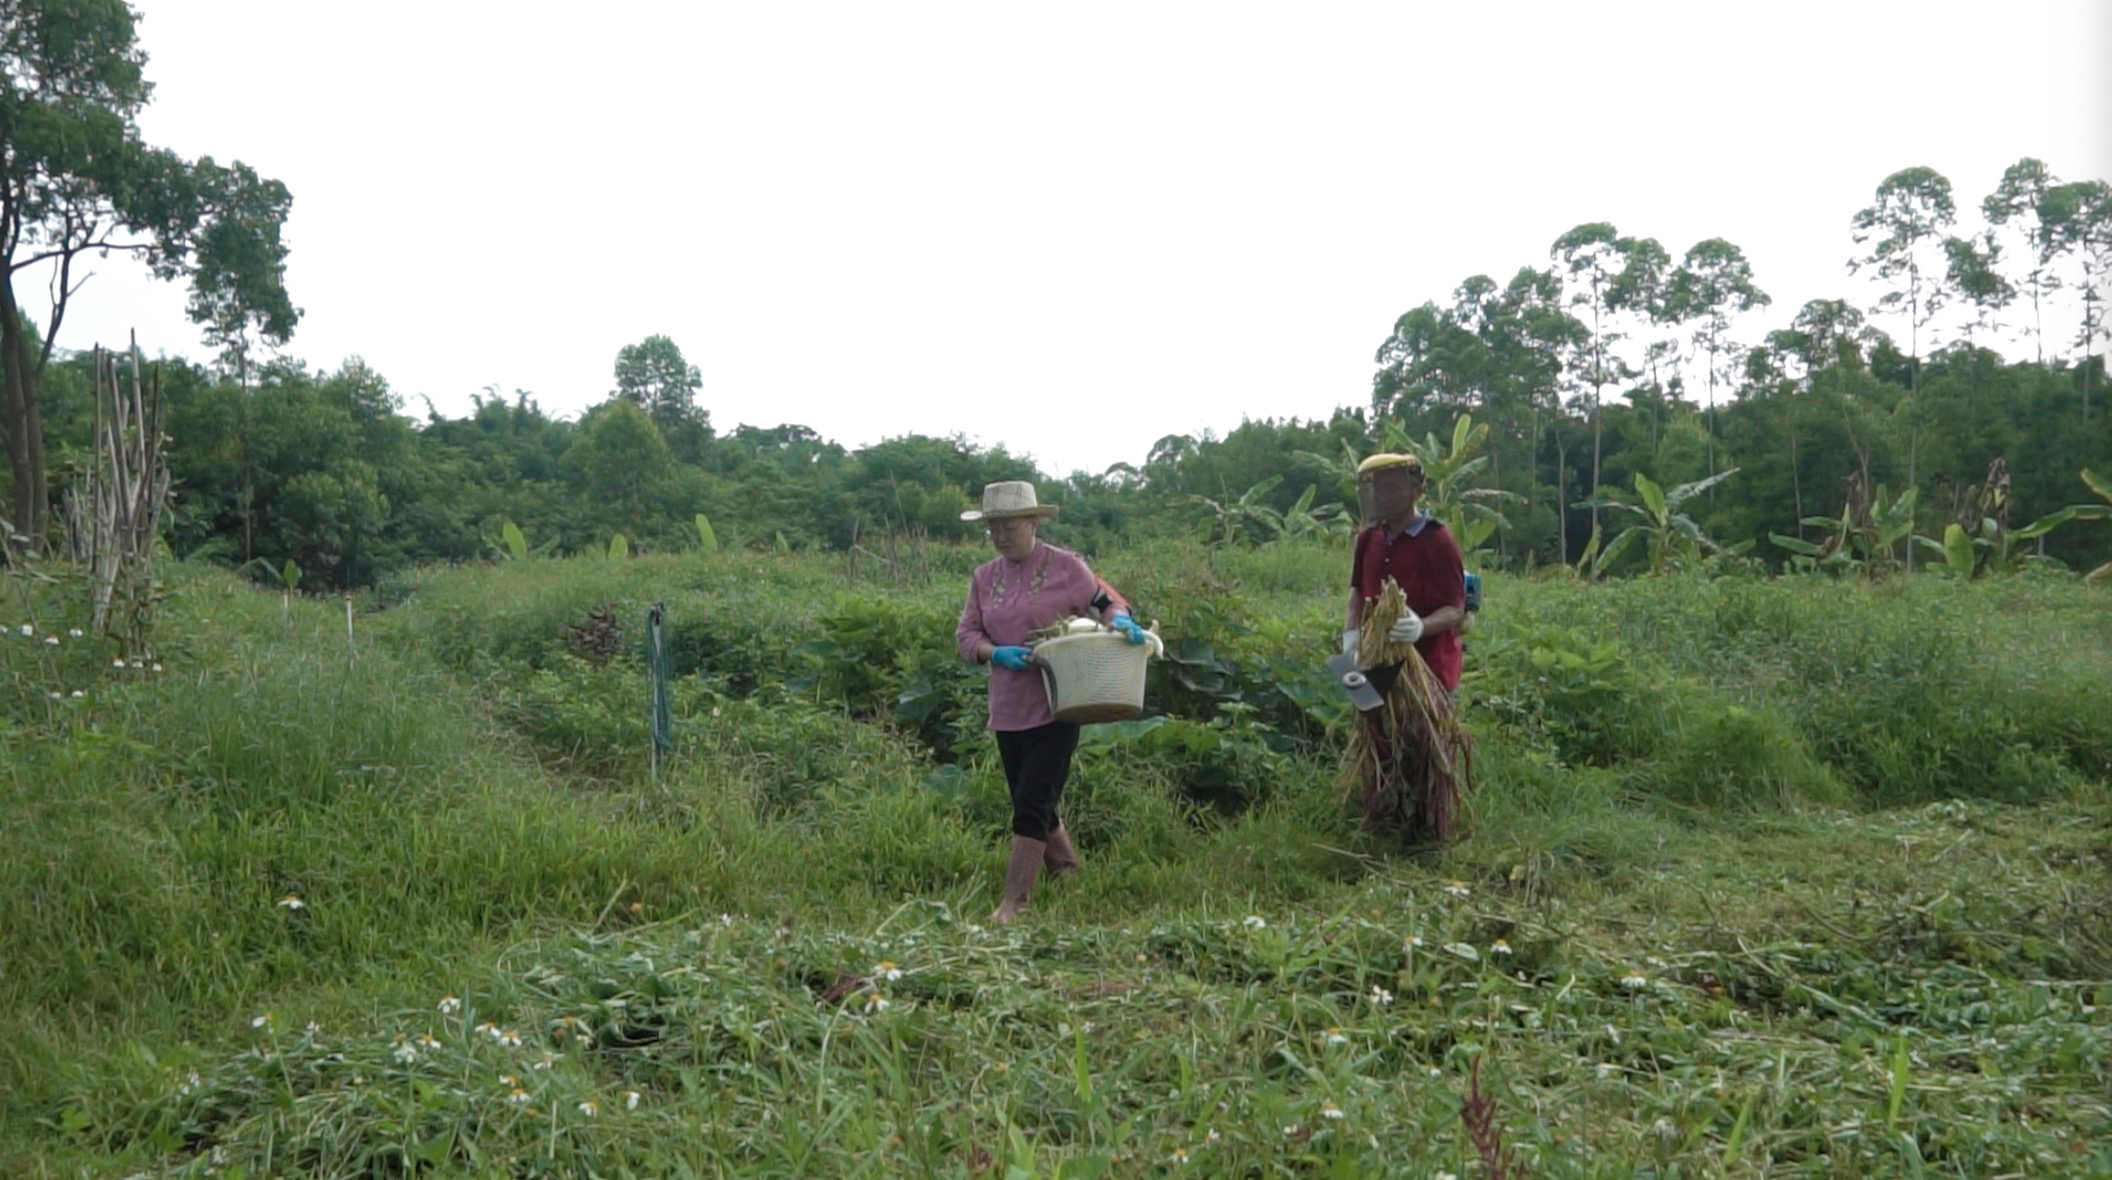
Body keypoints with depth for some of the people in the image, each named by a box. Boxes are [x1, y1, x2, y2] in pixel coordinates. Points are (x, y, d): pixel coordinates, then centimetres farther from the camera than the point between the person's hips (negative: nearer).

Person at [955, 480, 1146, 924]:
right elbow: (966, 633, 8)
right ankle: (1068, 872, 34)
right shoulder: (984, 577, 10)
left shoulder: (1065, 566, -4)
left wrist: (1119, 620, -19)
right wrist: (996, 653, -13)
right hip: (1008, 711, 6)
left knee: (1032, 804, -9)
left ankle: (1013, 903, -6)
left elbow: (1106, 602, 4)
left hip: (1055, 708, -5)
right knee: (1037, 805, 13)